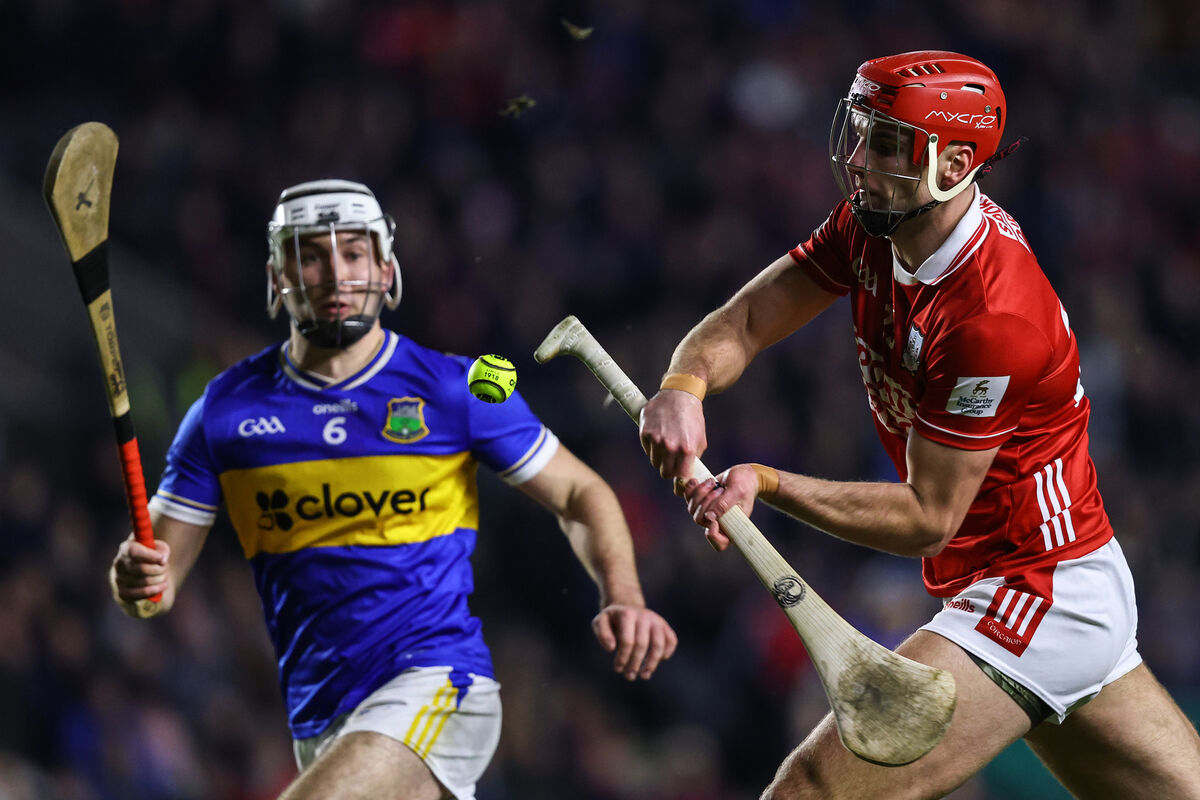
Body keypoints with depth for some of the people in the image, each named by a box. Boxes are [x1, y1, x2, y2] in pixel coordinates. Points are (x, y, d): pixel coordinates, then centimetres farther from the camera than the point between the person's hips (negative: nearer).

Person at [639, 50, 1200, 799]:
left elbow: (928, 518, -20)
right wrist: (684, 385, -21)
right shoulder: (872, 225, -2)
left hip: (1036, 597, -10)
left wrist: (767, 483, -22)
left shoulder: (992, 321, -27)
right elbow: (745, 321, 0)